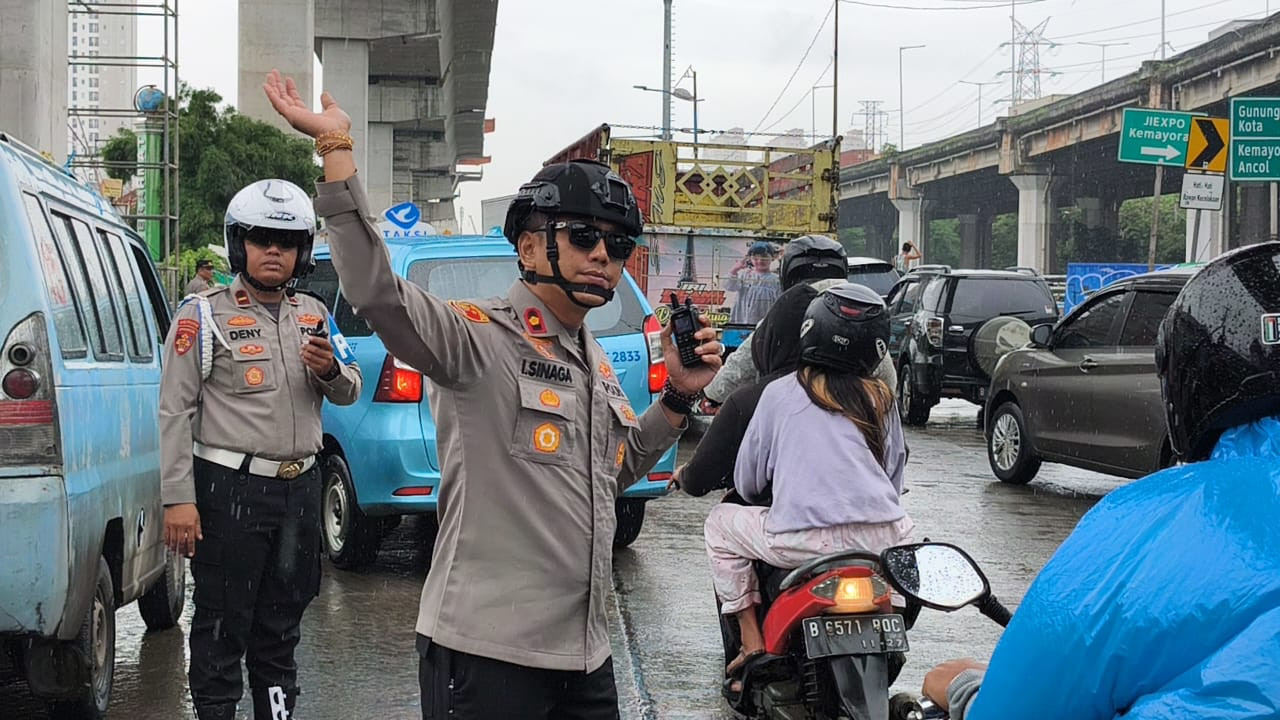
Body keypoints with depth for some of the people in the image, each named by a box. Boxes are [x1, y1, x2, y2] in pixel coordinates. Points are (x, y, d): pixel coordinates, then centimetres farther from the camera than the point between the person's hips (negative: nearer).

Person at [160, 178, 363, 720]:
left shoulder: (314, 316, 12)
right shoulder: (204, 315, -5)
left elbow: (349, 392, 15)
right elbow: (176, 410, -10)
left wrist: (330, 369, -9)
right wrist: (178, 498, -17)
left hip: (300, 488, 6)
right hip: (230, 491, -5)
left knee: (282, 620, 16)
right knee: (223, 624, 0)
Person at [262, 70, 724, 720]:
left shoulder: (594, 362, 15)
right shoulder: (480, 339, -10)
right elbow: (375, 290, -27)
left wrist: (678, 397, 15)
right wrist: (336, 147, -31)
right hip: (488, 658, -8)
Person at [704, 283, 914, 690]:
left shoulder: (781, 392, 6)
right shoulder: (881, 399, 14)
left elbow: (747, 481, 12)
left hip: (804, 542, -3)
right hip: (884, 539, 3)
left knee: (721, 523, 22)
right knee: (906, 529, 37)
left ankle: (750, 637, 13)